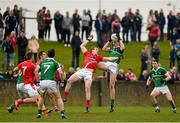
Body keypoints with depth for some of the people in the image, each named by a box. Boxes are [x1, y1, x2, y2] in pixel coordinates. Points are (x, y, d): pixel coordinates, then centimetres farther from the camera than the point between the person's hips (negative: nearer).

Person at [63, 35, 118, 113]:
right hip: (82, 70, 2)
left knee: (87, 89, -12)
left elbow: (108, 59, 21)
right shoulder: (88, 54, 22)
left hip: (89, 73, -2)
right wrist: (89, 39, 33)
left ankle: (87, 107, -10)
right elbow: (82, 46, 29)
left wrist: (117, 58, 17)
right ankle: (65, 97, 4)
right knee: (69, 81, -10)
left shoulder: (98, 57, 20)